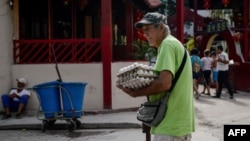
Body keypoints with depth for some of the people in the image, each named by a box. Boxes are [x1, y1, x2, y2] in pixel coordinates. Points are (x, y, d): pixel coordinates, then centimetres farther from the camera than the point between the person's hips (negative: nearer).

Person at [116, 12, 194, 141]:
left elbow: (164, 83, -23)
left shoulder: (168, 44, -12)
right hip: (178, 121, 10)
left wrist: (135, 92, -11)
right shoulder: (175, 44, 19)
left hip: (171, 124, -10)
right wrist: (144, 87, 8)